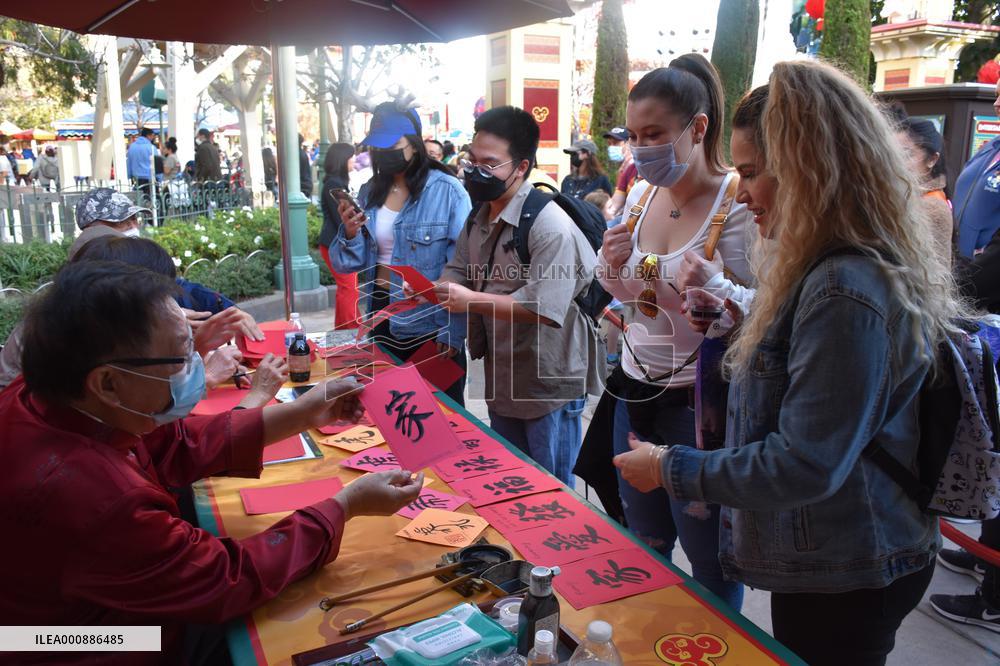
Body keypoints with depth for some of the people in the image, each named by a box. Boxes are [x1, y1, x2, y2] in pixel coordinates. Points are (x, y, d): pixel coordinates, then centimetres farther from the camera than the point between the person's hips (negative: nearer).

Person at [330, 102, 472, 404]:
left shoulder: (448, 191, -12)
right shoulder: (369, 192, 5)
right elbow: (347, 264, 6)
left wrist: (452, 332, -17)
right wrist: (350, 235, -13)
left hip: (430, 327, -5)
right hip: (381, 321, 5)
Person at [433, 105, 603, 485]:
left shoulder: (550, 225, -22)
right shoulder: (480, 216, 7)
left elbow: (543, 308, -29)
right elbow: (458, 272, 9)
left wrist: (473, 300, -28)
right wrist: (431, 289, -12)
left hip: (548, 387, -8)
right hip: (501, 380, 8)